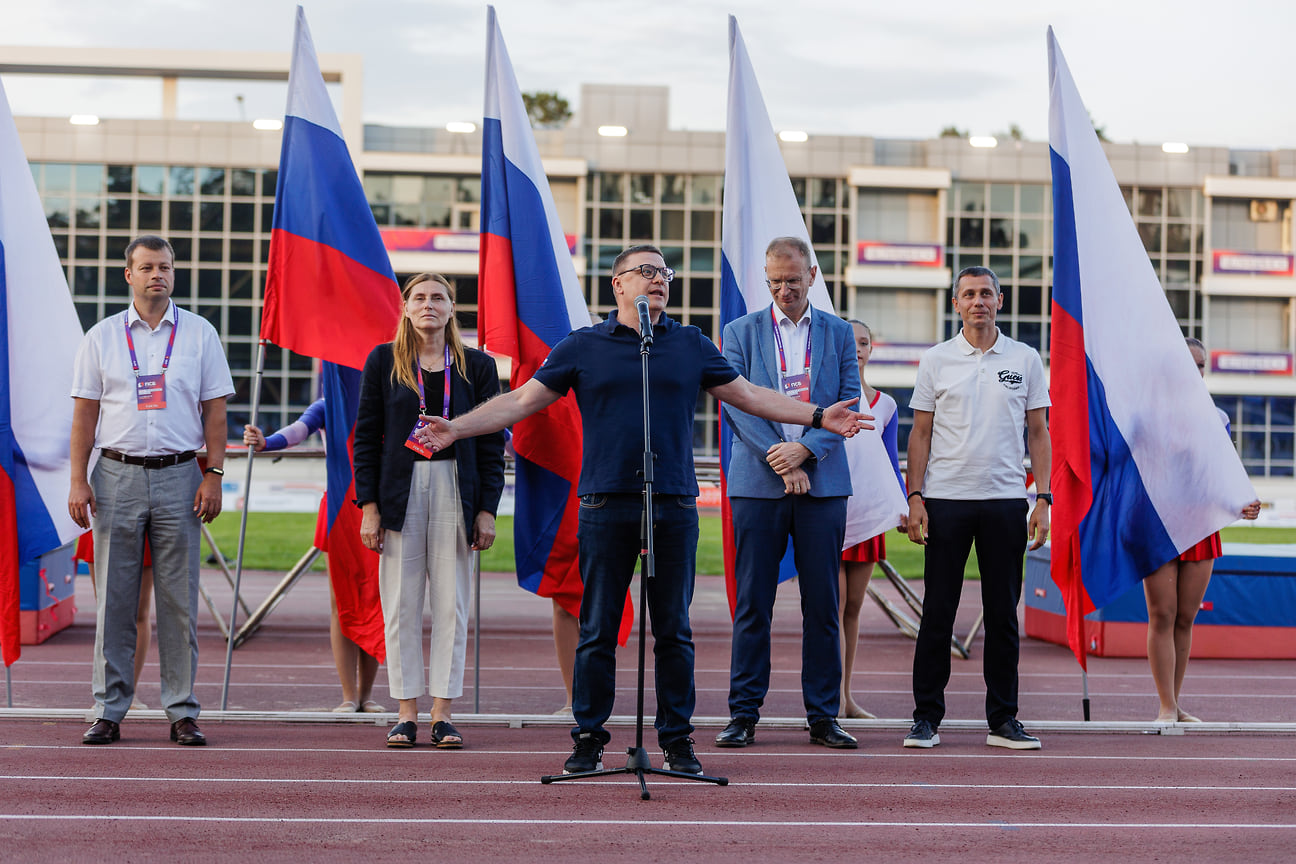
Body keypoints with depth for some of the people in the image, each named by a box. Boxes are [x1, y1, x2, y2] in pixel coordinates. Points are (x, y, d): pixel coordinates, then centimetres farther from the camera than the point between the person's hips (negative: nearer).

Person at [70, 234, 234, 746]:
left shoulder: (200, 334, 7)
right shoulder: (101, 337, 8)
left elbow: (215, 411, 6)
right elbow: (85, 413, 7)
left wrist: (213, 475, -3)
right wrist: (78, 481, -1)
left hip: (178, 477, 0)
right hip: (116, 477, 0)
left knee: (179, 601, 1)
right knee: (113, 599, 1)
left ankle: (182, 712, 7)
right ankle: (109, 711, 7)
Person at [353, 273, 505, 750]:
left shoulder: (477, 366, 6)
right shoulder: (383, 361, 5)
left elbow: (491, 443, 7)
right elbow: (365, 437, 4)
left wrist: (487, 509, -1)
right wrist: (368, 505, -3)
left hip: (454, 489, 0)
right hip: (400, 490, 0)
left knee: (451, 605, 1)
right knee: (401, 606, 1)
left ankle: (442, 714, 7)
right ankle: (406, 713, 8)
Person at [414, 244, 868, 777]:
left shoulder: (692, 346, 13)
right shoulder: (583, 347, 7)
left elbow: (749, 396, 18)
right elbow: (521, 401, 7)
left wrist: (817, 417, 13)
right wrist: (455, 429, -1)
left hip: (674, 507, 1)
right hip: (606, 507, -1)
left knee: (674, 632, 5)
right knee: (597, 632, 2)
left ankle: (677, 739, 14)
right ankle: (588, 740, 11)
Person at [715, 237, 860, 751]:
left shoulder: (838, 333, 11)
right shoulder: (741, 332, 7)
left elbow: (848, 404, 3)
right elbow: (736, 404, -2)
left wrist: (805, 449, -12)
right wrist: (778, 459, -12)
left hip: (823, 484, 1)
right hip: (757, 484, -1)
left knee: (822, 605, 2)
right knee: (752, 605, 0)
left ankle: (823, 717, 9)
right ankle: (743, 714, 7)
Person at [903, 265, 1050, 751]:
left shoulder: (1025, 360, 7)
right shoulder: (936, 361, 4)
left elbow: (1038, 433, 7)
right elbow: (921, 433, 5)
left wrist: (1043, 500, -1)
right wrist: (914, 498, -4)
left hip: (1006, 501, 1)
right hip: (946, 500, -1)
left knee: (1003, 614, 5)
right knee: (937, 612, 1)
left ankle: (1003, 720, 13)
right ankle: (927, 716, 8)